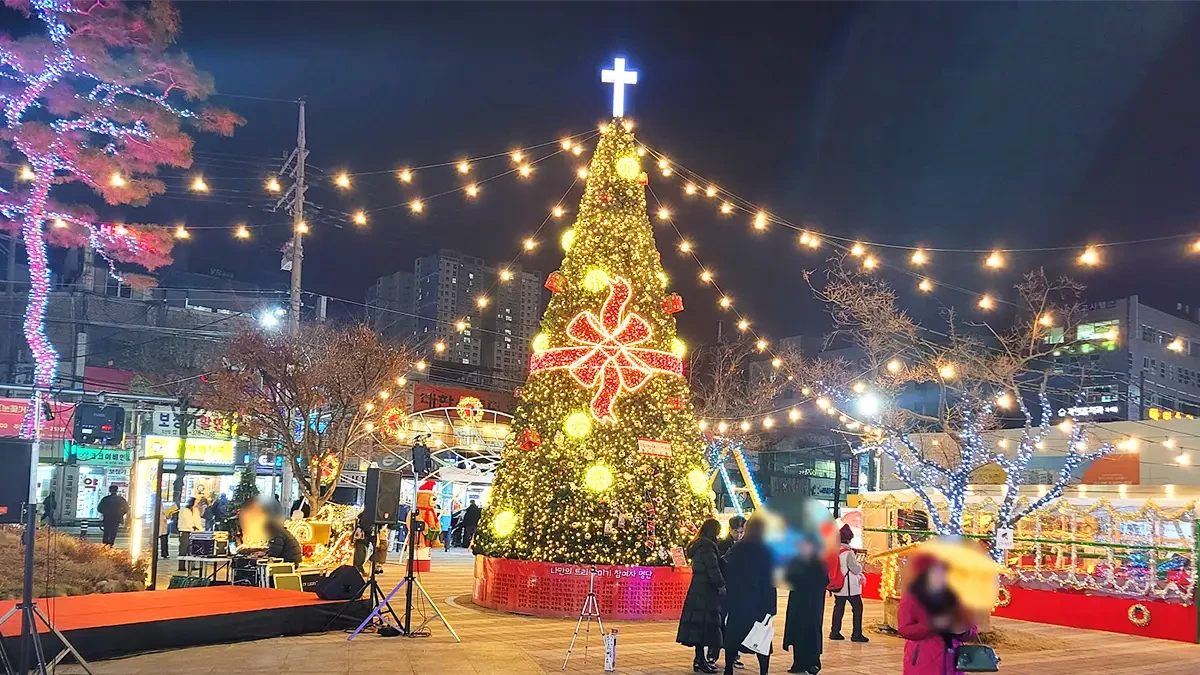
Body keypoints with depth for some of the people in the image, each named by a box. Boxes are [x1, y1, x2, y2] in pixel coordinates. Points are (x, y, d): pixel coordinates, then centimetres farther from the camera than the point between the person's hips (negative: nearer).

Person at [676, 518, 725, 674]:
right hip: (705, 592, -9)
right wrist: (721, 585, -7)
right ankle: (700, 661, -5)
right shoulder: (707, 546, -14)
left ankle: (701, 659, 16)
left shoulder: (698, 545, 16)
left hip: (697, 591, 9)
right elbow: (713, 569, -18)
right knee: (703, 624, -7)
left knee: (698, 625, 11)